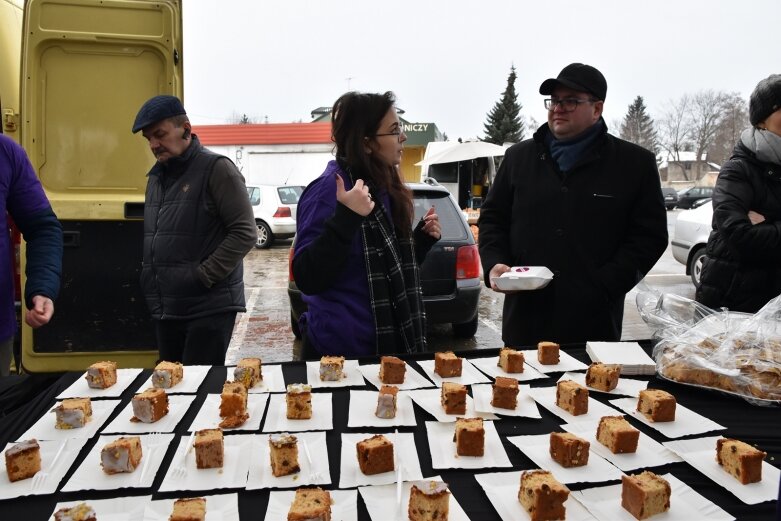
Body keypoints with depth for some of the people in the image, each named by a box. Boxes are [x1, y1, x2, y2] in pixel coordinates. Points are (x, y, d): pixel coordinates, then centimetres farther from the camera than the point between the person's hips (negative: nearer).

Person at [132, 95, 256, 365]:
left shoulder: (216, 169, -9)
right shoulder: (156, 175, 14)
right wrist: (150, 278, 11)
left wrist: (203, 277, -17)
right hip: (165, 309, 7)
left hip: (210, 309, -7)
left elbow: (245, 232, -14)